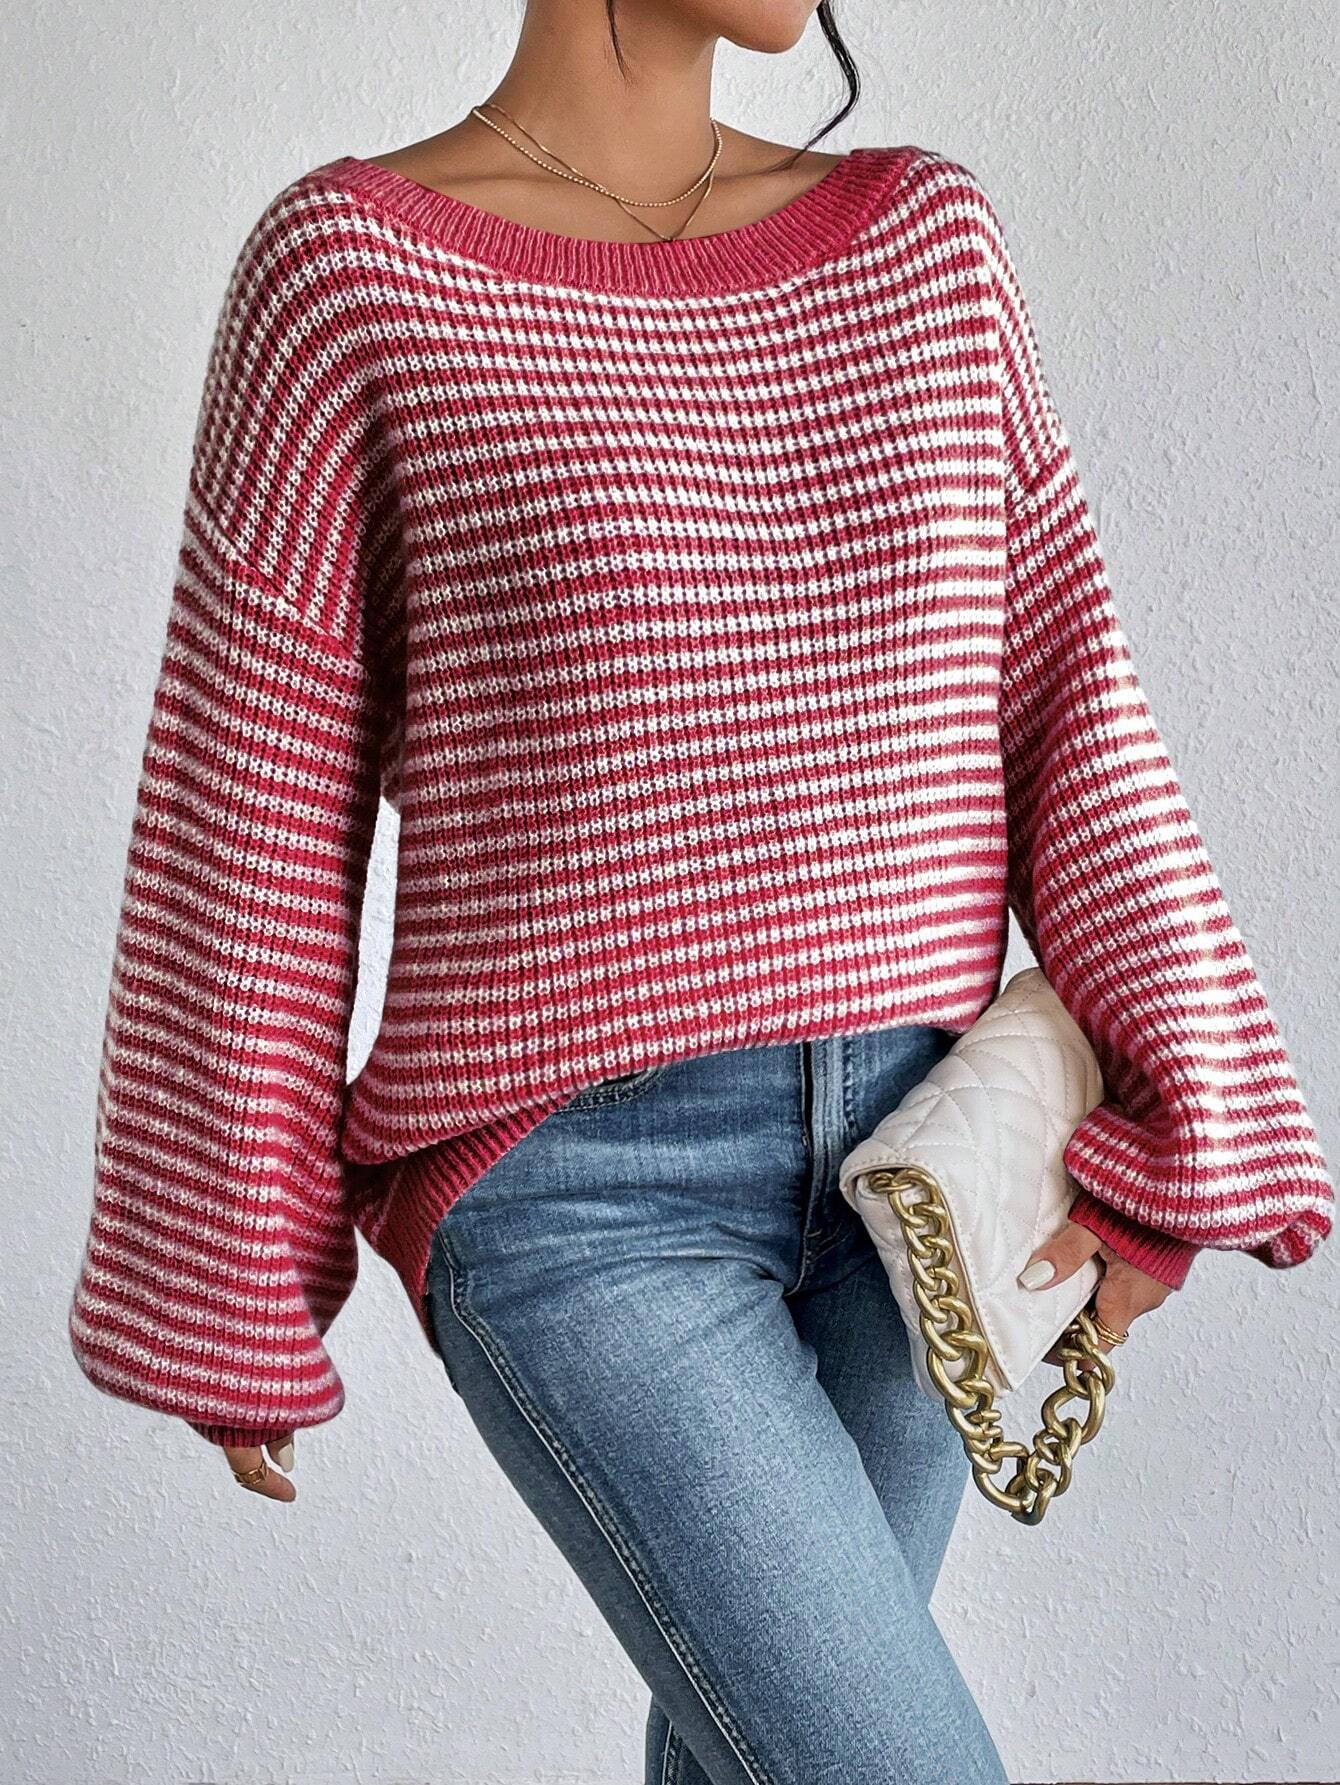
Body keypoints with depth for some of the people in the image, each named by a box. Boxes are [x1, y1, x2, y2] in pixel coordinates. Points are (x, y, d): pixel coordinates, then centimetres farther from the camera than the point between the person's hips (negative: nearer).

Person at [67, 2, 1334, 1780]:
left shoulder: (927, 241, 5)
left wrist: (1176, 1143, -5)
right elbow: (253, 821, -5)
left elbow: (1057, 694, 4)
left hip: (902, 1175, 5)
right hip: (579, 1207, -5)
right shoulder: (352, 272, -8)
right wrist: (226, 1297, 0)